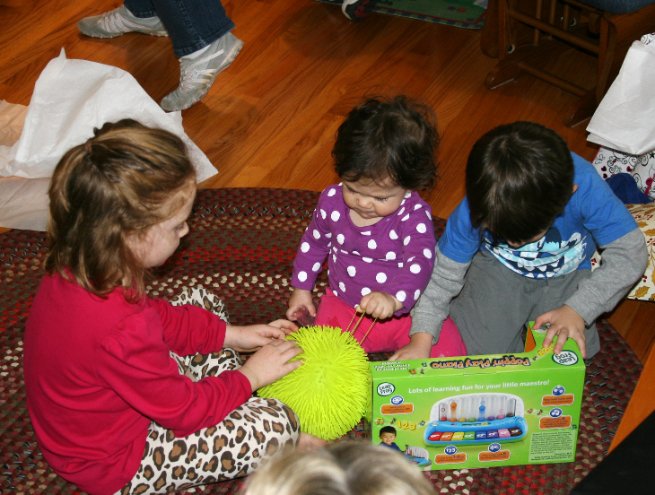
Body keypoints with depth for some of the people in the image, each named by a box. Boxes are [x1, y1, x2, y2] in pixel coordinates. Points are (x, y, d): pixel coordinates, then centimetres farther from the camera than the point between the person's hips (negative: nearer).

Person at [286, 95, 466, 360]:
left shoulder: (413, 214, -21)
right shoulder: (332, 200, -9)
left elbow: (420, 264, -36)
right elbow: (314, 241, 11)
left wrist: (394, 298, -55)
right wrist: (301, 287, 15)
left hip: (403, 310, -2)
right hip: (343, 307, 2)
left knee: (450, 351, -19)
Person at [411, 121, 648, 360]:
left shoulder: (586, 189, -35)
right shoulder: (475, 209, -30)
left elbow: (630, 253, -24)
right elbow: (444, 274, -18)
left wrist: (578, 309, -30)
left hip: (565, 276, 0)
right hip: (497, 269, 0)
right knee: (482, 348, -15)